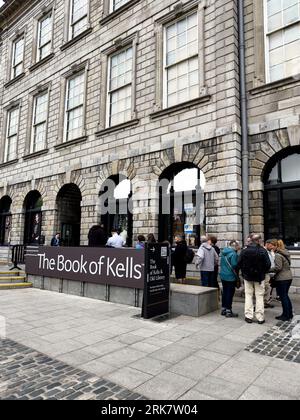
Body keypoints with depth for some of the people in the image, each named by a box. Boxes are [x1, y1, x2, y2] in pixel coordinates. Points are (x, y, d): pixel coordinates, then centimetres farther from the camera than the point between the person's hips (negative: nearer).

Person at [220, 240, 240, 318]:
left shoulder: (223, 252, 9)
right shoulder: (233, 254, -18)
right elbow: (234, 266, -19)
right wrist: (237, 278, -10)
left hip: (223, 275, 8)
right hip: (230, 277, -8)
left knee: (225, 292, 16)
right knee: (230, 293, 0)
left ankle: (223, 309, 25)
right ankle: (228, 311, 6)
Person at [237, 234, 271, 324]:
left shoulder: (244, 250, -5)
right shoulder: (263, 251, -10)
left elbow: (239, 263, -5)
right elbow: (268, 264, -10)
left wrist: (243, 273, 9)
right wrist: (264, 272, 8)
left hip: (247, 276, 1)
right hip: (259, 277, -1)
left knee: (248, 295, 10)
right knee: (259, 296, 8)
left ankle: (248, 316, 11)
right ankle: (260, 318, 11)